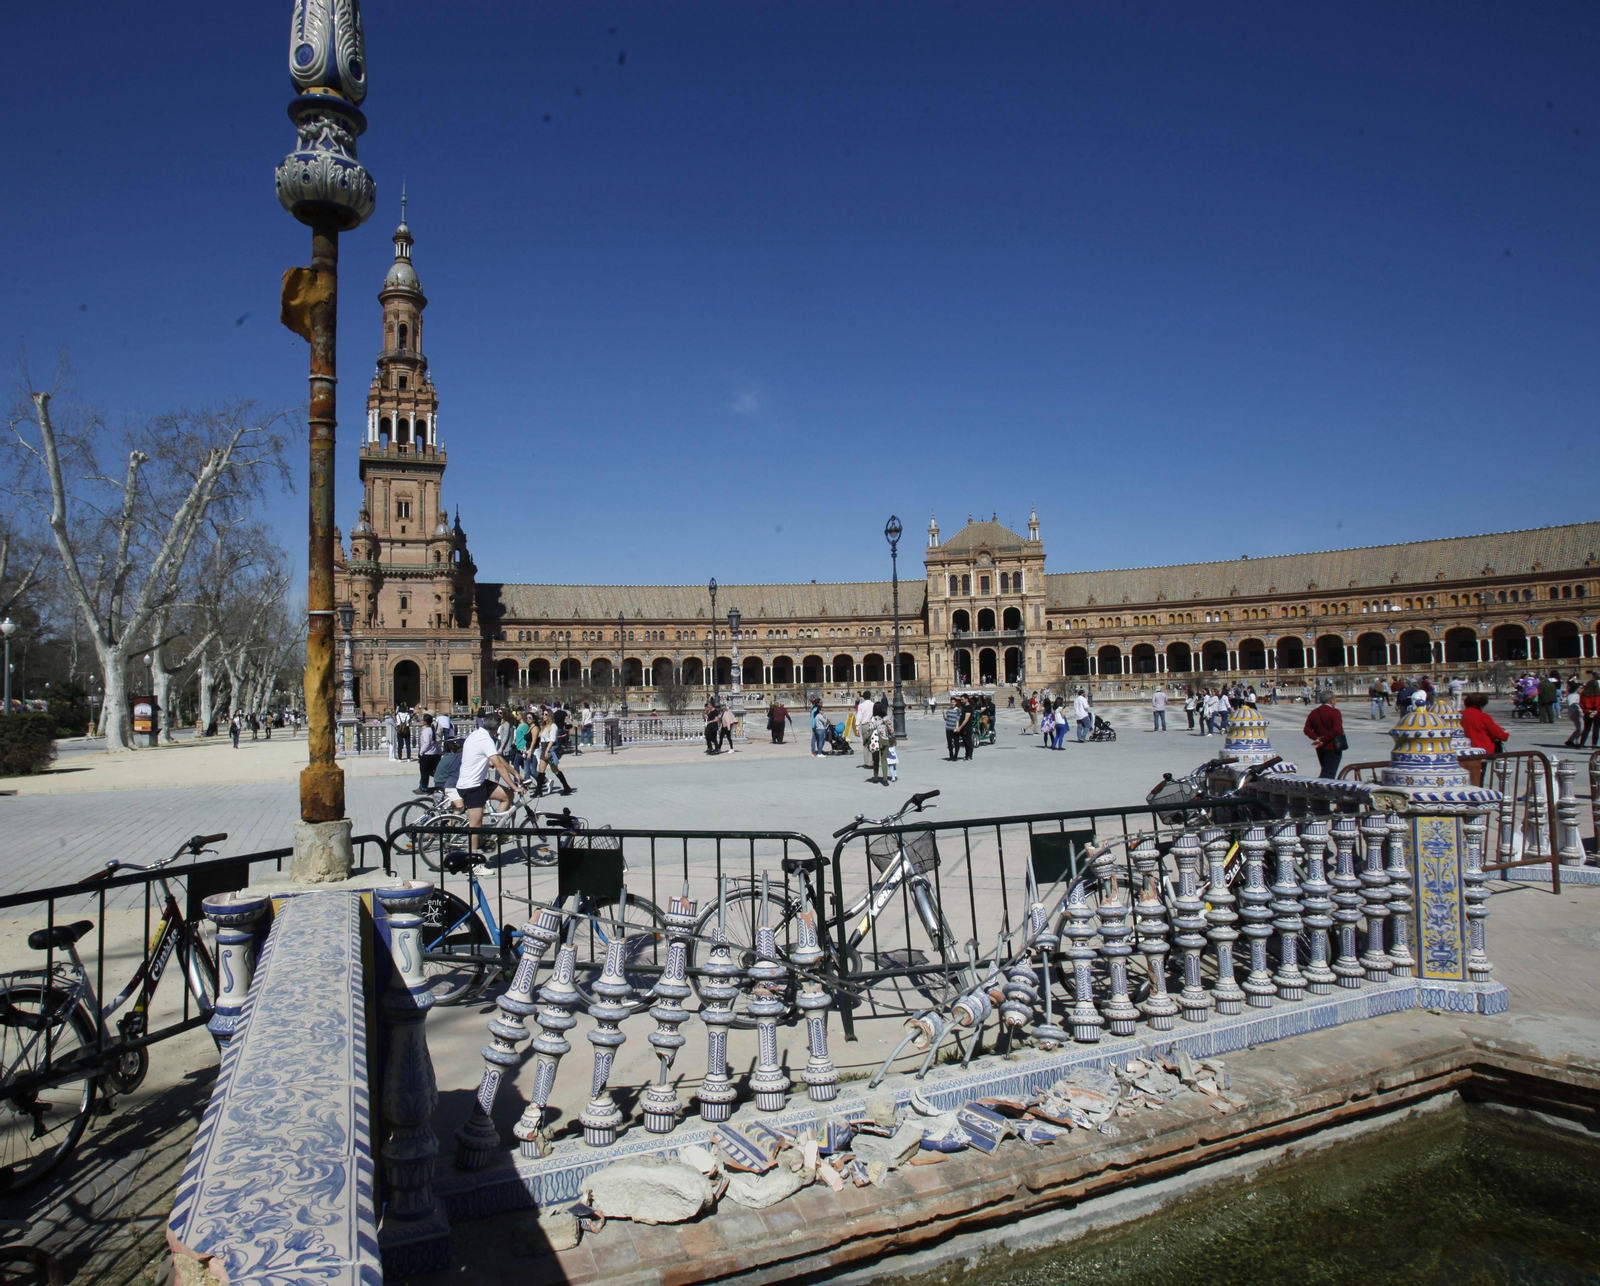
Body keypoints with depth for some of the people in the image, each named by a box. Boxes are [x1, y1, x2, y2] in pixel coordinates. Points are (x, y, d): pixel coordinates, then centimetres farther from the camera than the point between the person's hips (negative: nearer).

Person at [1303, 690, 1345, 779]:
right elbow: (1337, 730, -23)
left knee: (1326, 772, 19)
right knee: (1329, 774, -7)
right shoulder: (1334, 712, -12)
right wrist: (1323, 740, -18)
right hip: (1333, 748, -7)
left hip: (1320, 749, 7)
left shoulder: (1313, 713, 8)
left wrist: (1316, 738, -7)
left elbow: (1307, 729, 5)